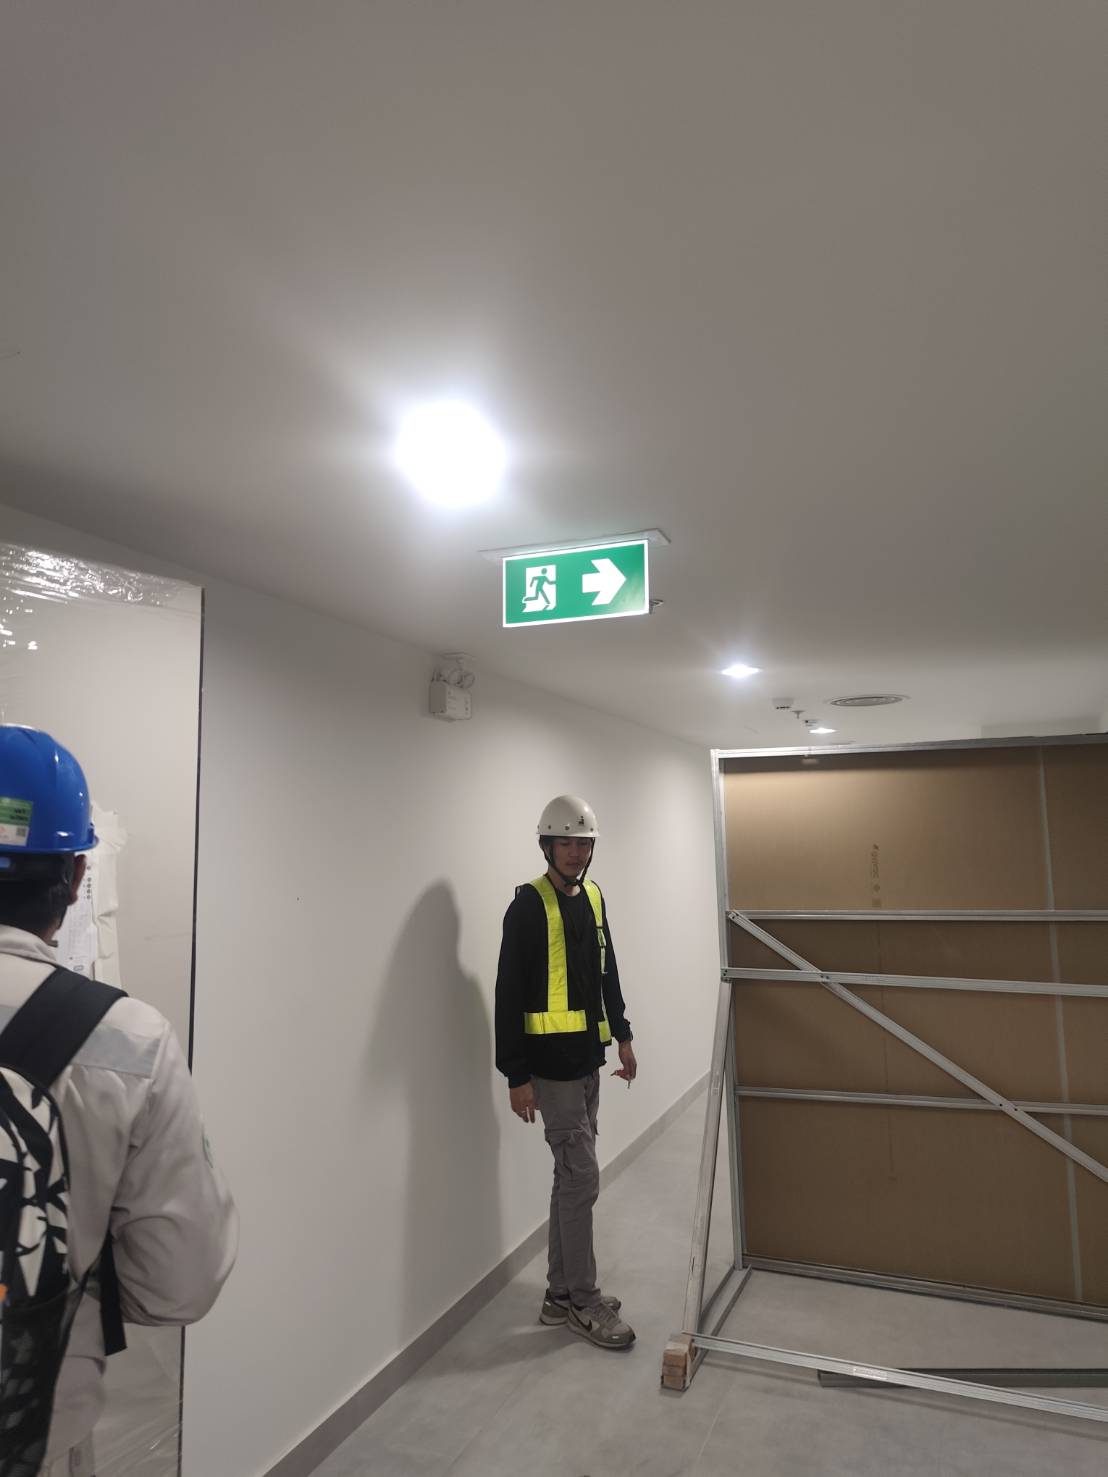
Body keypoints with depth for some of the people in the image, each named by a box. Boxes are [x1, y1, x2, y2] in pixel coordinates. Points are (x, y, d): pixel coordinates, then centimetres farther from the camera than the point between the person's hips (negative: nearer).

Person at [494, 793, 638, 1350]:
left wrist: (622, 1035, 17)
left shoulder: (592, 898, 9)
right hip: (550, 1065, -8)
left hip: (587, 1061, 8)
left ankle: (561, 1293, 29)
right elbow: (509, 995, -15)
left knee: (572, 1177, 15)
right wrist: (516, 1076, -16)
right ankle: (583, 1301, 15)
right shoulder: (530, 906, -15)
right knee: (582, 1178, -2)